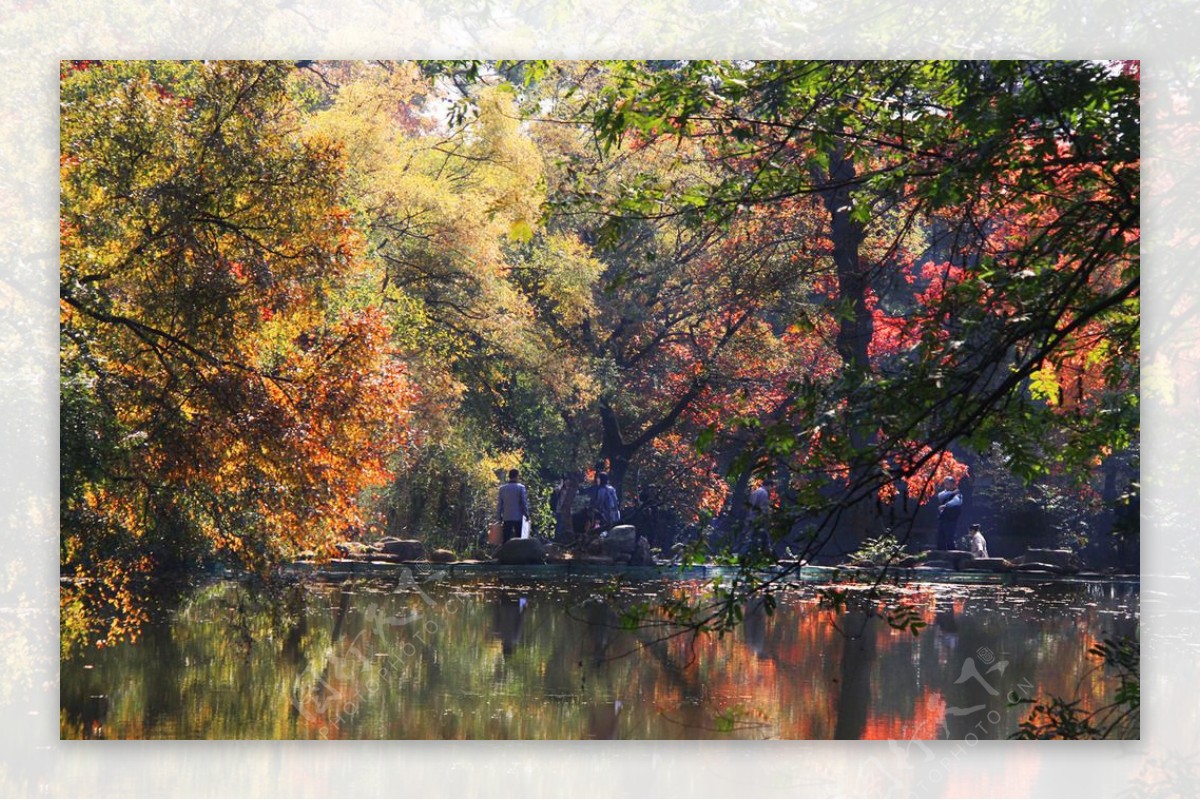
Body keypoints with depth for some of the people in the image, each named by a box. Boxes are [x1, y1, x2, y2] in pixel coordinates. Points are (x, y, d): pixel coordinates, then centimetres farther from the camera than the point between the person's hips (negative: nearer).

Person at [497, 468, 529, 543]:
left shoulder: (502, 488, 3)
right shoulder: (521, 487, -7)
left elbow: (499, 503, 5)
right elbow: (524, 502, -8)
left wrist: (499, 516, 13)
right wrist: (526, 514, 2)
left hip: (507, 517, 3)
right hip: (518, 517, -3)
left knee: (506, 538, 3)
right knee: (518, 539, 3)